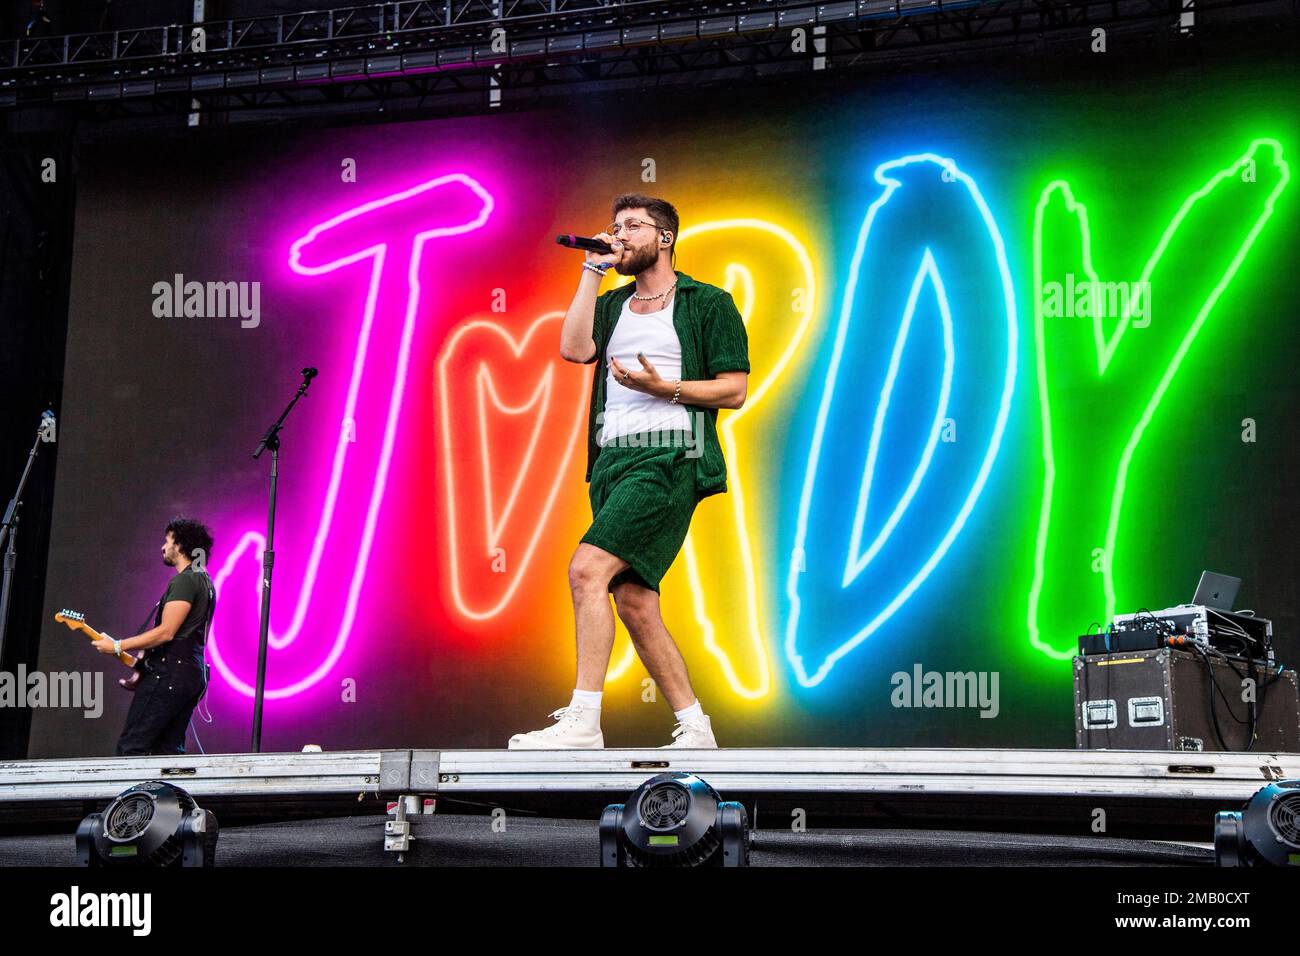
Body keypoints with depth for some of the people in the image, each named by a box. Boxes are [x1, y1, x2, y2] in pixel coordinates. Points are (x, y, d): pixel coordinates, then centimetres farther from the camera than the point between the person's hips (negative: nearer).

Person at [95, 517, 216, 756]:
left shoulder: (184, 580, -11)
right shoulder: (205, 581, 20)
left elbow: (166, 632, -18)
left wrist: (118, 646, -13)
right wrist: (145, 661, 24)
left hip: (170, 672, -10)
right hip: (194, 674, 10)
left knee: (130, 748, -11)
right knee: (168, 750, 9)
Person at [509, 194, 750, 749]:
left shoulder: (709, 303, 7)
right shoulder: (611, 305, 23)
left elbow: (734, 390, 1)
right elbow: (575, 349, 2)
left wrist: (662, 387, -11)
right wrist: (593, 271, 7)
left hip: (669, 458, -7)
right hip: (612, 459, 7)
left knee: (587, 567, -22)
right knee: (634, 603, 2)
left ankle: (583, 720, -21)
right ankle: (695, 729, 11)